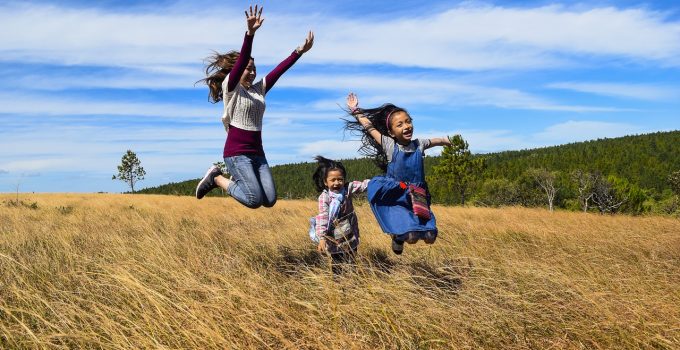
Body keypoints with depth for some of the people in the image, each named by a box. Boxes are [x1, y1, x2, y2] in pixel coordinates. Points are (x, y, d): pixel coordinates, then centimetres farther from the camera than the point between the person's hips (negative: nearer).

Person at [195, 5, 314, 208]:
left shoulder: (259, 89, 14)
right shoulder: (230, 87, -3)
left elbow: (279, 70, 10)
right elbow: (241, 61, -17)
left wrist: (300, 51, 2)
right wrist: (250, 33, -32)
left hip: (257, 152, 7)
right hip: (236, 152, -7)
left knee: (269, 200, -4)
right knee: (255, 200, -18)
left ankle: (238, 179, 21)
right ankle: (216, 177, 5)